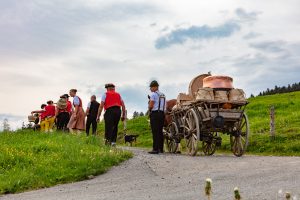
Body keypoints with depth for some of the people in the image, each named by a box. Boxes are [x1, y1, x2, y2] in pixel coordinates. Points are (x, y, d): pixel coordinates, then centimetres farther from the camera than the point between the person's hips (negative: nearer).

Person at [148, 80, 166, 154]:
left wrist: (149, 109, 7)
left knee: (155, 132, -10)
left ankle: (155, 149, -13)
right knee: (160, 131, 10)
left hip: (155, 114, -8)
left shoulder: (153, 94, -6)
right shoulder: (163, 95, 18)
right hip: (162, 113, 8)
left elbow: (151, 106, -11)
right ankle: (161, 148, 11)